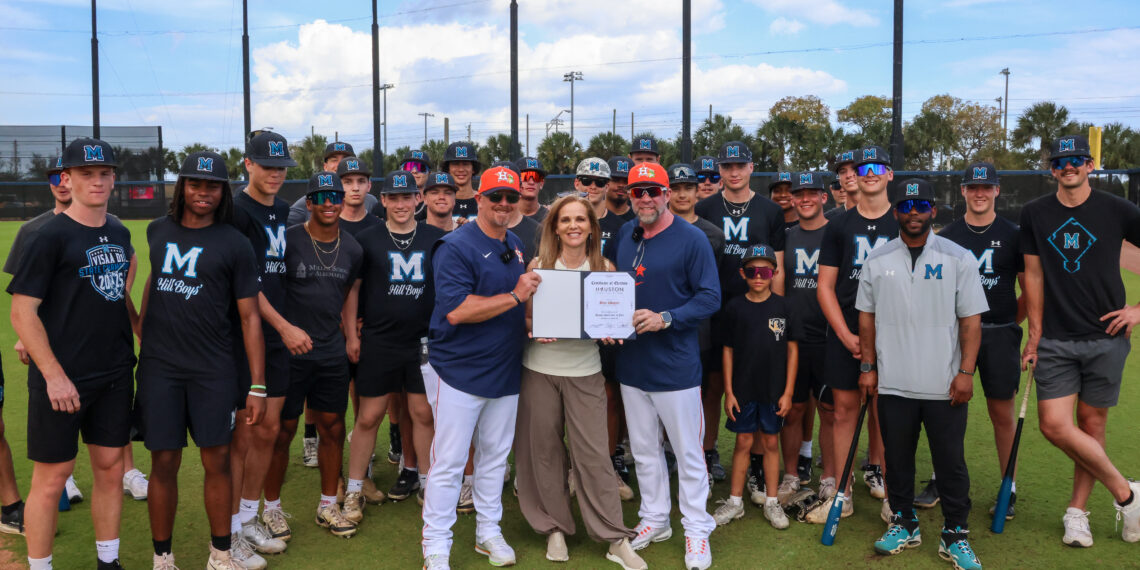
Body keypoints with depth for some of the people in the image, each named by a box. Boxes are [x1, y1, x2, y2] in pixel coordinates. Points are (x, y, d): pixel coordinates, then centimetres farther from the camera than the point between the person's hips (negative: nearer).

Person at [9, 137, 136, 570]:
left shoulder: (120, 234, 9)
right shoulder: (51, 236, -10)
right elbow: (22, 312, -12)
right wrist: (54, 375, -17)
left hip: (115, 374, 6)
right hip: (62, 380, -6)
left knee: (110, 468, 12)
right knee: (52, 477, 2)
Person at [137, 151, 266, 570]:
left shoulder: (234, 245, -1)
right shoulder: (158, 232, 8)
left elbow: (249, 316, -2)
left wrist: (258, 386, -6)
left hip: (213, 369, -2)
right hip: (159, 366, 2)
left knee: (217, 460, 3)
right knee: (164, 462, 4)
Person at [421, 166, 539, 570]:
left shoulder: (515, 245, 10)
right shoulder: (455, 247, -15)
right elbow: (456, 310, -25)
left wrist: (531, 322, 4)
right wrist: (516, 297, -23)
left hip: (505, 371, 7)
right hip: (459, 373, -7)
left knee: (495, 458, 17)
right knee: (447, 464, 1)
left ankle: (488, 531, 32)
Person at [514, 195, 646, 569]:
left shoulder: (605, 268, 1)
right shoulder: (538, 265, 1)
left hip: (584, 372, -1)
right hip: (540, 369, 1)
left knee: (593, 452, -2)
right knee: (543, 450, 7)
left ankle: (616, 539, 8)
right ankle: (554, 528, 24)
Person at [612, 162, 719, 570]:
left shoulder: (691, 239, -9)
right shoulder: (623, 237, 8)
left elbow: (710, 297, -13)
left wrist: (665, 318, -24)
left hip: (676, 364, -5)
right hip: (632, 364, 6)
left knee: (688, 452, 4)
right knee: (644, 450, 17)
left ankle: (697, 529, 19)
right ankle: (654, 519, 33)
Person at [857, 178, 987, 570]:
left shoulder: (958, 258, -1)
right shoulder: (877, 261, 5)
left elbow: (971, 320, -2)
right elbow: (866, 317, 10)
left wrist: (965, 372, -8)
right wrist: (867, 367, 7)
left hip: (946, 386, -2)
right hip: (892, 383, 2)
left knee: (951, 462, 5)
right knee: (897, 459, 12)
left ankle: (955, 537, 19)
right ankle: (904, 525, 29)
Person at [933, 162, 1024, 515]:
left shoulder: (1013, 235, 3)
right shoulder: (947, 236, 7)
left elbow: (1029, 289, 7)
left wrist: (1009, 324, 2)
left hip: (999, 334, -1)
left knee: (1002, 412, 3)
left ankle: (1009, 489, 13)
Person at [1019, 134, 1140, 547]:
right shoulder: (1034, 215, 4)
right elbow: (1034, 276, 7)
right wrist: (1035, 335, 4)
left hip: (1106, 338, -1)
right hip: (1056, 341, 1)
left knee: (1092, 424, 5)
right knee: (1054, 425, -8)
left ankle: (1077, 512, 19)